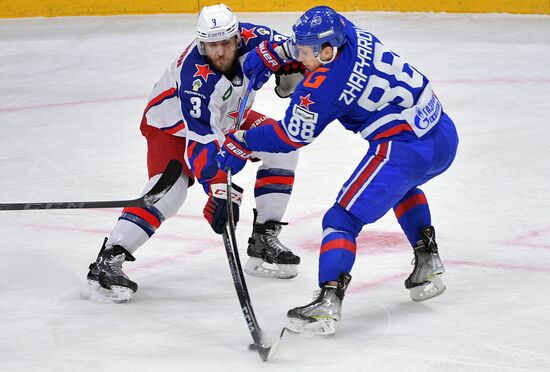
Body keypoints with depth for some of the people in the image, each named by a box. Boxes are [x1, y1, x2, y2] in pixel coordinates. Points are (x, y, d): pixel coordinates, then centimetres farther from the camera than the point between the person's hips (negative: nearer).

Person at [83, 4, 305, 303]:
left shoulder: (251, 39, -24)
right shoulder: (195, 76, -39)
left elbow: (283, 46, 0)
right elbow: (203, 140, -43)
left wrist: (289, 72, -21)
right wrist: (219, 191, -50)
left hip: (227, 118, 7)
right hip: (173, 128, -7)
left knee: (282, 146, -7)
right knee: (169, 188, -29)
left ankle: (264, 241, -1)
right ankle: (107, 262, -29)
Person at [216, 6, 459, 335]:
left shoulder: (323, 86, -17)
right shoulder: (350, 32, 1)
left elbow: (292, 137, -5)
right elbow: (313, 39, 25)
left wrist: (241, 144, 6)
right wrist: (268, 55, 15)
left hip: (405, 150, -9)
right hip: (444, 135, 9)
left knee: (343, 218, -5)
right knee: (402, 185, 39)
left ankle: (328, 304, -15)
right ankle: (429, 266, 38)